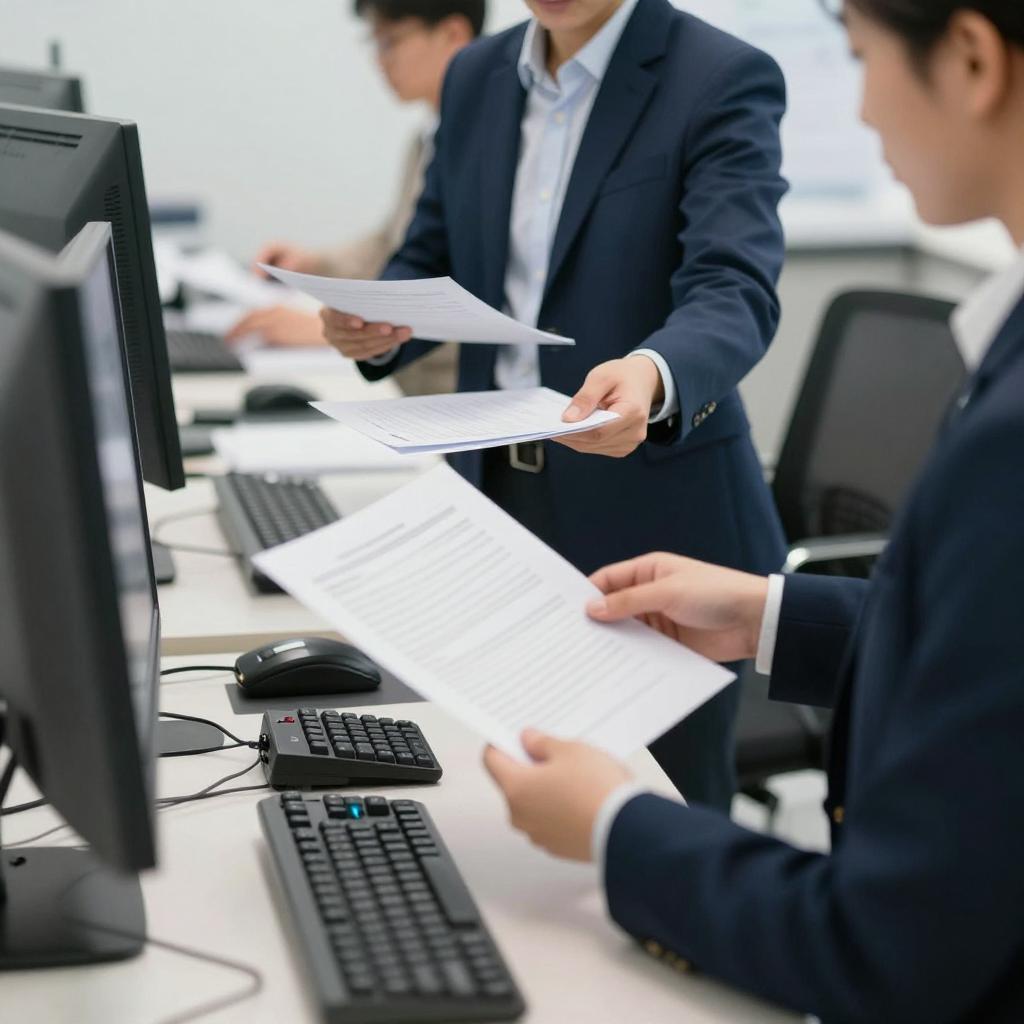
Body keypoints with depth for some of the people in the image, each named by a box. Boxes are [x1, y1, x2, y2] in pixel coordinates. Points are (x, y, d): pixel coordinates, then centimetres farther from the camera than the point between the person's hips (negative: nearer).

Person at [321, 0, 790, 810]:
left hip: (652, 523, -5)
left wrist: (652, 376, -43)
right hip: (497, 500, 5)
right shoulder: (477, 76, 9)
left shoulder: (724, 81, -10)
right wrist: (377, 328, -8)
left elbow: (735, 291, -22)